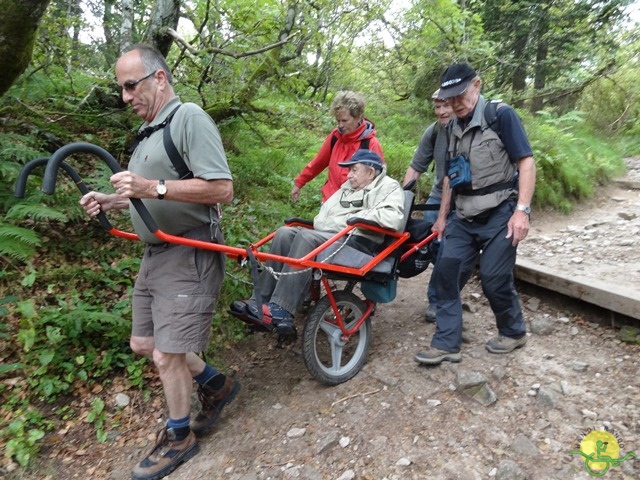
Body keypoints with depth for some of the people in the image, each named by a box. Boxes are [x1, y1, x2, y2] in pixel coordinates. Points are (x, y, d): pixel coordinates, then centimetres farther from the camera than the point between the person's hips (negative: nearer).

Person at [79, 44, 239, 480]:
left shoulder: (190, 118, -12)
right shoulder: (149, 130, 16)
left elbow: (222, 189, -22)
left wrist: (154, 187, -27)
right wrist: (113, 201, 6)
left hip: (190, 256, -10)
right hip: (155, 254, 10)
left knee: (167, 356, -2)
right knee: (144, 344, 17)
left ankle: (178, 439, 24)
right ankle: (216, 384, 35)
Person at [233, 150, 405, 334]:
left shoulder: (389, 187, 4)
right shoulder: (348, 187, 29)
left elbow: (394, 218, -16)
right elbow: (327, 210, 26)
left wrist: (355, 216, -12)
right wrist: (319, 222, 3)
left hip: (357, 241, -8)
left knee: (306, 237, -32)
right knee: (285, 233, -14)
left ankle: (280, 311, -36)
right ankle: (262, 300, -19)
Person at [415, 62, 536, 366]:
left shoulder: (501, 115, -6)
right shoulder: (453, 128, 12)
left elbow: (526, 162, -10)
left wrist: (522, 210, -19)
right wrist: (442, 216, 18)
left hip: (498, 214, -6)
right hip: (463, 217, 6)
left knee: (494, 279, -4)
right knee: (446, 272, -3)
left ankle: (514, 332, 24)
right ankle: (446, 344, 4)